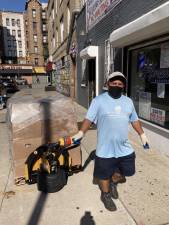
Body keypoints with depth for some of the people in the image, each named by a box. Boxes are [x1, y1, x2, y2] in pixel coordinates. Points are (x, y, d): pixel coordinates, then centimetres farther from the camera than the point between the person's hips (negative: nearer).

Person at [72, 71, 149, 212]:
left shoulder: (128, 101, 8)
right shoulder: (99, 100, -8)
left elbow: (134, 120, 17)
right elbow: (89, 118, -10)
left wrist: (142, 135, 18)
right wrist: (81, 133, -20)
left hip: (125, 148, 5)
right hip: (105, 149, -4)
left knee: (127, 171, 17)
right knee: (105, 174, 13)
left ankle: (113, 182, 46)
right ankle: (106, 195, 41)